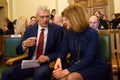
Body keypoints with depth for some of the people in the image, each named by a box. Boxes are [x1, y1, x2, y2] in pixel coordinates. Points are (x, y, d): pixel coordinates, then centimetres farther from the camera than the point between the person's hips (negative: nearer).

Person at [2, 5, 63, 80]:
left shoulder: (57, 29, -2)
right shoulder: (30, 29, 6)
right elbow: (18, 51, 7)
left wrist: (47, 57, -20)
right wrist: (24, 44, -16)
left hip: (47, 64, -3)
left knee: (39, 74, -36)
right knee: (6, 73, -17)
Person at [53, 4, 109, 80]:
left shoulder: (93, 33, -12)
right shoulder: (69, 33, 6)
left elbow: (88, 59, -22)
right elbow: (63, 50, 4)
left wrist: (67, 71, -30)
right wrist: (59, 59, -20)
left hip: (95, 67, -4)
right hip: (77, 65, 4)